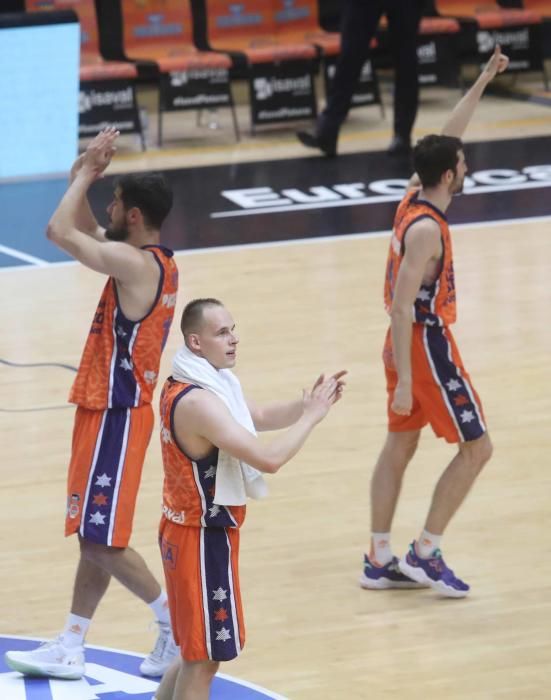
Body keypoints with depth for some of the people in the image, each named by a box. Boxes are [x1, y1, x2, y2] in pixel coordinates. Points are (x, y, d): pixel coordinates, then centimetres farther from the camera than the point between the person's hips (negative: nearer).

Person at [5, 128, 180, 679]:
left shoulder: (133, 263, -21)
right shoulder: (152, 260, 8)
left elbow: (60, 231, -26)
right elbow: (83, 231, 20)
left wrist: (86, 174, -13)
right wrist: (84, 178, 5)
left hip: (116, 416, -10)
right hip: (108, 410, 10)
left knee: (103, 539, -4)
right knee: (92, 536, 12)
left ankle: (174, 619, 5)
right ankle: (70, 649, 17)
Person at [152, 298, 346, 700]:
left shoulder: (196, 385, 6)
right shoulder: (198, 402, -26)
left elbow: (260, 417, 16)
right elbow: (269, 459, -31)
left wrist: (309, 404, 0)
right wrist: (312, 416, -19)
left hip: (188, 529, 10)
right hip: (204, 539, -10)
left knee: (199, 651, 21)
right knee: (204, 656, 0)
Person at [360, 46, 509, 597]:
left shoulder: (415, 198, 1)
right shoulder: (426, 229, -24)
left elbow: (448, 139, 16)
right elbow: (402, 308, -26)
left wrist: (483, 82, 15)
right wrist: (404, 381, -26)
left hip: (409, 342, 9)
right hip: (427, 346, -9)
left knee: (400, 445, 13)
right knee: (475, 447, 0)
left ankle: (379, 562, 18)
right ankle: (425, 555, 3)